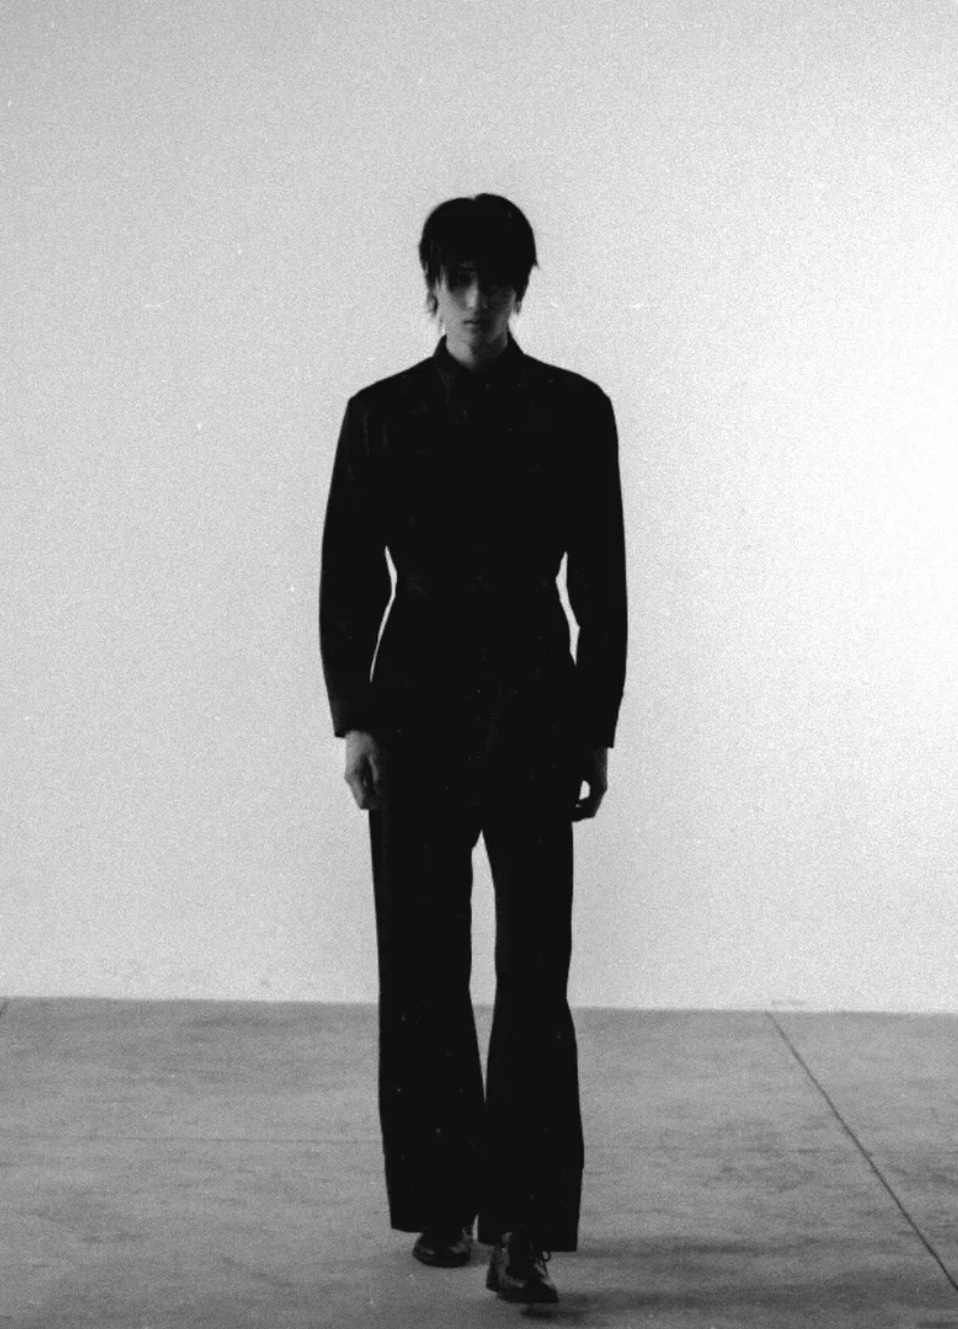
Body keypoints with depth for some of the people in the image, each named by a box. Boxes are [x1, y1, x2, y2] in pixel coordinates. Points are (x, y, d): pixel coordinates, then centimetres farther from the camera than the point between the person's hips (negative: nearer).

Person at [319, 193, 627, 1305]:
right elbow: (346, 578, 4)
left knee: (534, 979, -6)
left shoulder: (574, 412, 3)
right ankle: (444, 1203, 18)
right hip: (415, 720, 1)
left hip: (534, 720, -1)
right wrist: (353, 719, -5)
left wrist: (596, 731, 2)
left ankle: (525, 1226, -4)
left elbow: (601, 582, 5)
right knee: (422, 975, 5)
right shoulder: (381, 416, 4)